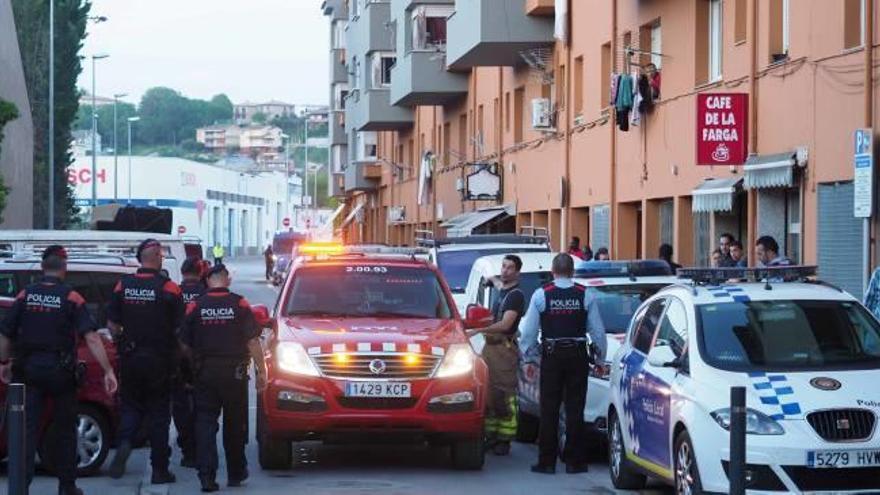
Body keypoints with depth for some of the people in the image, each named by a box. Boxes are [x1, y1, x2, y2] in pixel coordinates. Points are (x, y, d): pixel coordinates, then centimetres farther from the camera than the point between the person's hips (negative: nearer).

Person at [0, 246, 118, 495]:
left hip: (28, 369, 2)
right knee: (65, 428, 12)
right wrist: (108, 371, -16)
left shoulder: (25, 295, 1)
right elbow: (91, 337, -15)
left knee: (27, 428, 0)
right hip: (61, 371, -2)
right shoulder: (71, 298, -7)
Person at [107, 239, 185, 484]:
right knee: (158, 413, 6)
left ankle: (125, 441, -13)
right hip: (159, 360, -2)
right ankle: (159, 470, 8)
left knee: (131, 405, 16)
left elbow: (112, 325, 3)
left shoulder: (123, 285, -1)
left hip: (130, 358, 2)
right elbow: (179, 328, -9)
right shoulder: (168, 288, -11)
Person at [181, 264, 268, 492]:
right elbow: (253, 342, -7)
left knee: (205, 424, 1)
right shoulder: (240, 304, -5)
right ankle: (236, 474, 21)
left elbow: (185, 344, 3)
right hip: (235, 371, 0)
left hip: (205, 373, 0)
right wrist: (261, 370, -1)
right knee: (235, 425, 12)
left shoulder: (195, 306, -1)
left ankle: (207, 476, -9)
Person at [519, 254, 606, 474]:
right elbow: (598, 330, 4)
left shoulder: (541, 295, -3)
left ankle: (547, 461, 3)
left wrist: (524, 351, 14)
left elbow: (529, 330, 0)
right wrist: (600, 356, 14)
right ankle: (574, 461, 5)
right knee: (575, 409, 5)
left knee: (549, 409, 3)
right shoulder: (586, 296, 0)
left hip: (551, 356, -1)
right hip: (578, 355, 1)